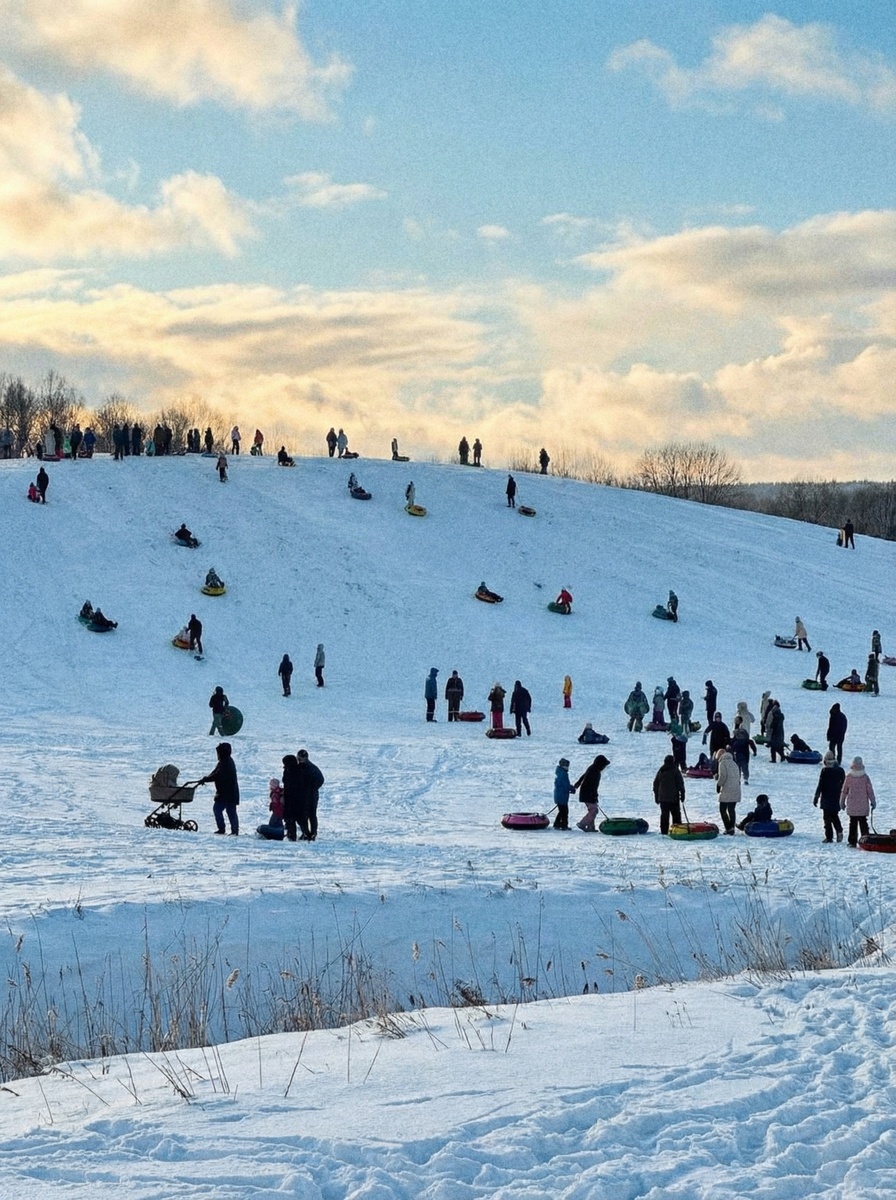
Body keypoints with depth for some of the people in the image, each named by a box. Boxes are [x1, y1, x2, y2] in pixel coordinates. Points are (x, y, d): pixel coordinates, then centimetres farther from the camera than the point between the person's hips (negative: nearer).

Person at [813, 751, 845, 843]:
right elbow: (843, 785, 11)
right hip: (836, 799, 5)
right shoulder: (840, 770, 5)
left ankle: (829, 837, -2)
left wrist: (816, 797, -3)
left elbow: (820, 785, -11)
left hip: (826, 799, -5)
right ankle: (839, 831, -2)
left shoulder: (825, 770, -11)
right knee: (835, 816, 18)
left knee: (827, 818, 1)